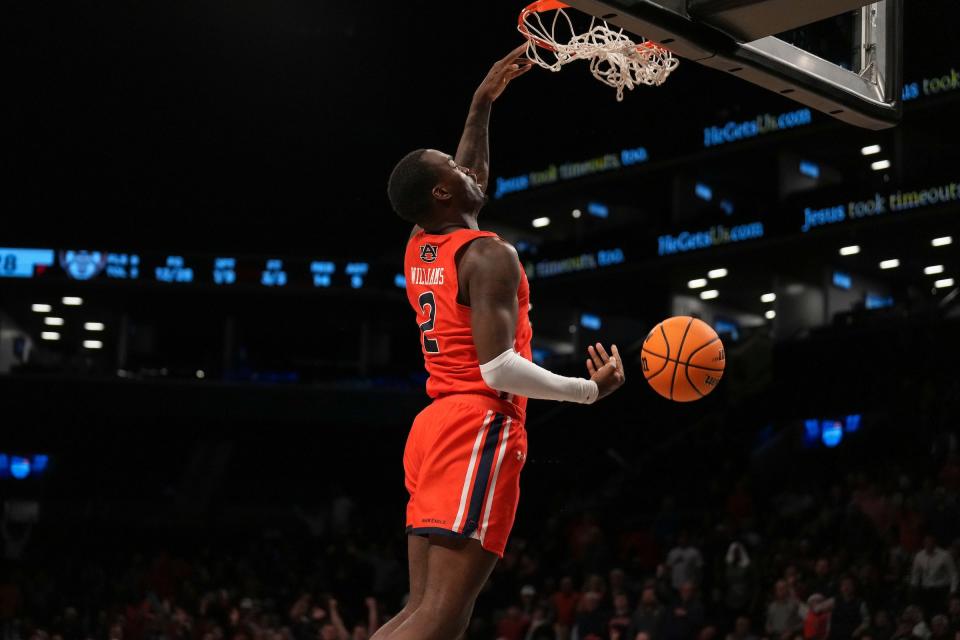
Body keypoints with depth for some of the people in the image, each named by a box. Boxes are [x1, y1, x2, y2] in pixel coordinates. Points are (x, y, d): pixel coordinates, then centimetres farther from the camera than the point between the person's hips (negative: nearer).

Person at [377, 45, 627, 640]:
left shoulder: (420, 249, 16)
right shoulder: (488, 255, -10)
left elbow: (472, 178, 38)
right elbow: (500, 369, -19)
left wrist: (483, 103, 39)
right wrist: (592, 389, -7)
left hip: (437, 428, 9)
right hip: (478, 430, -9)